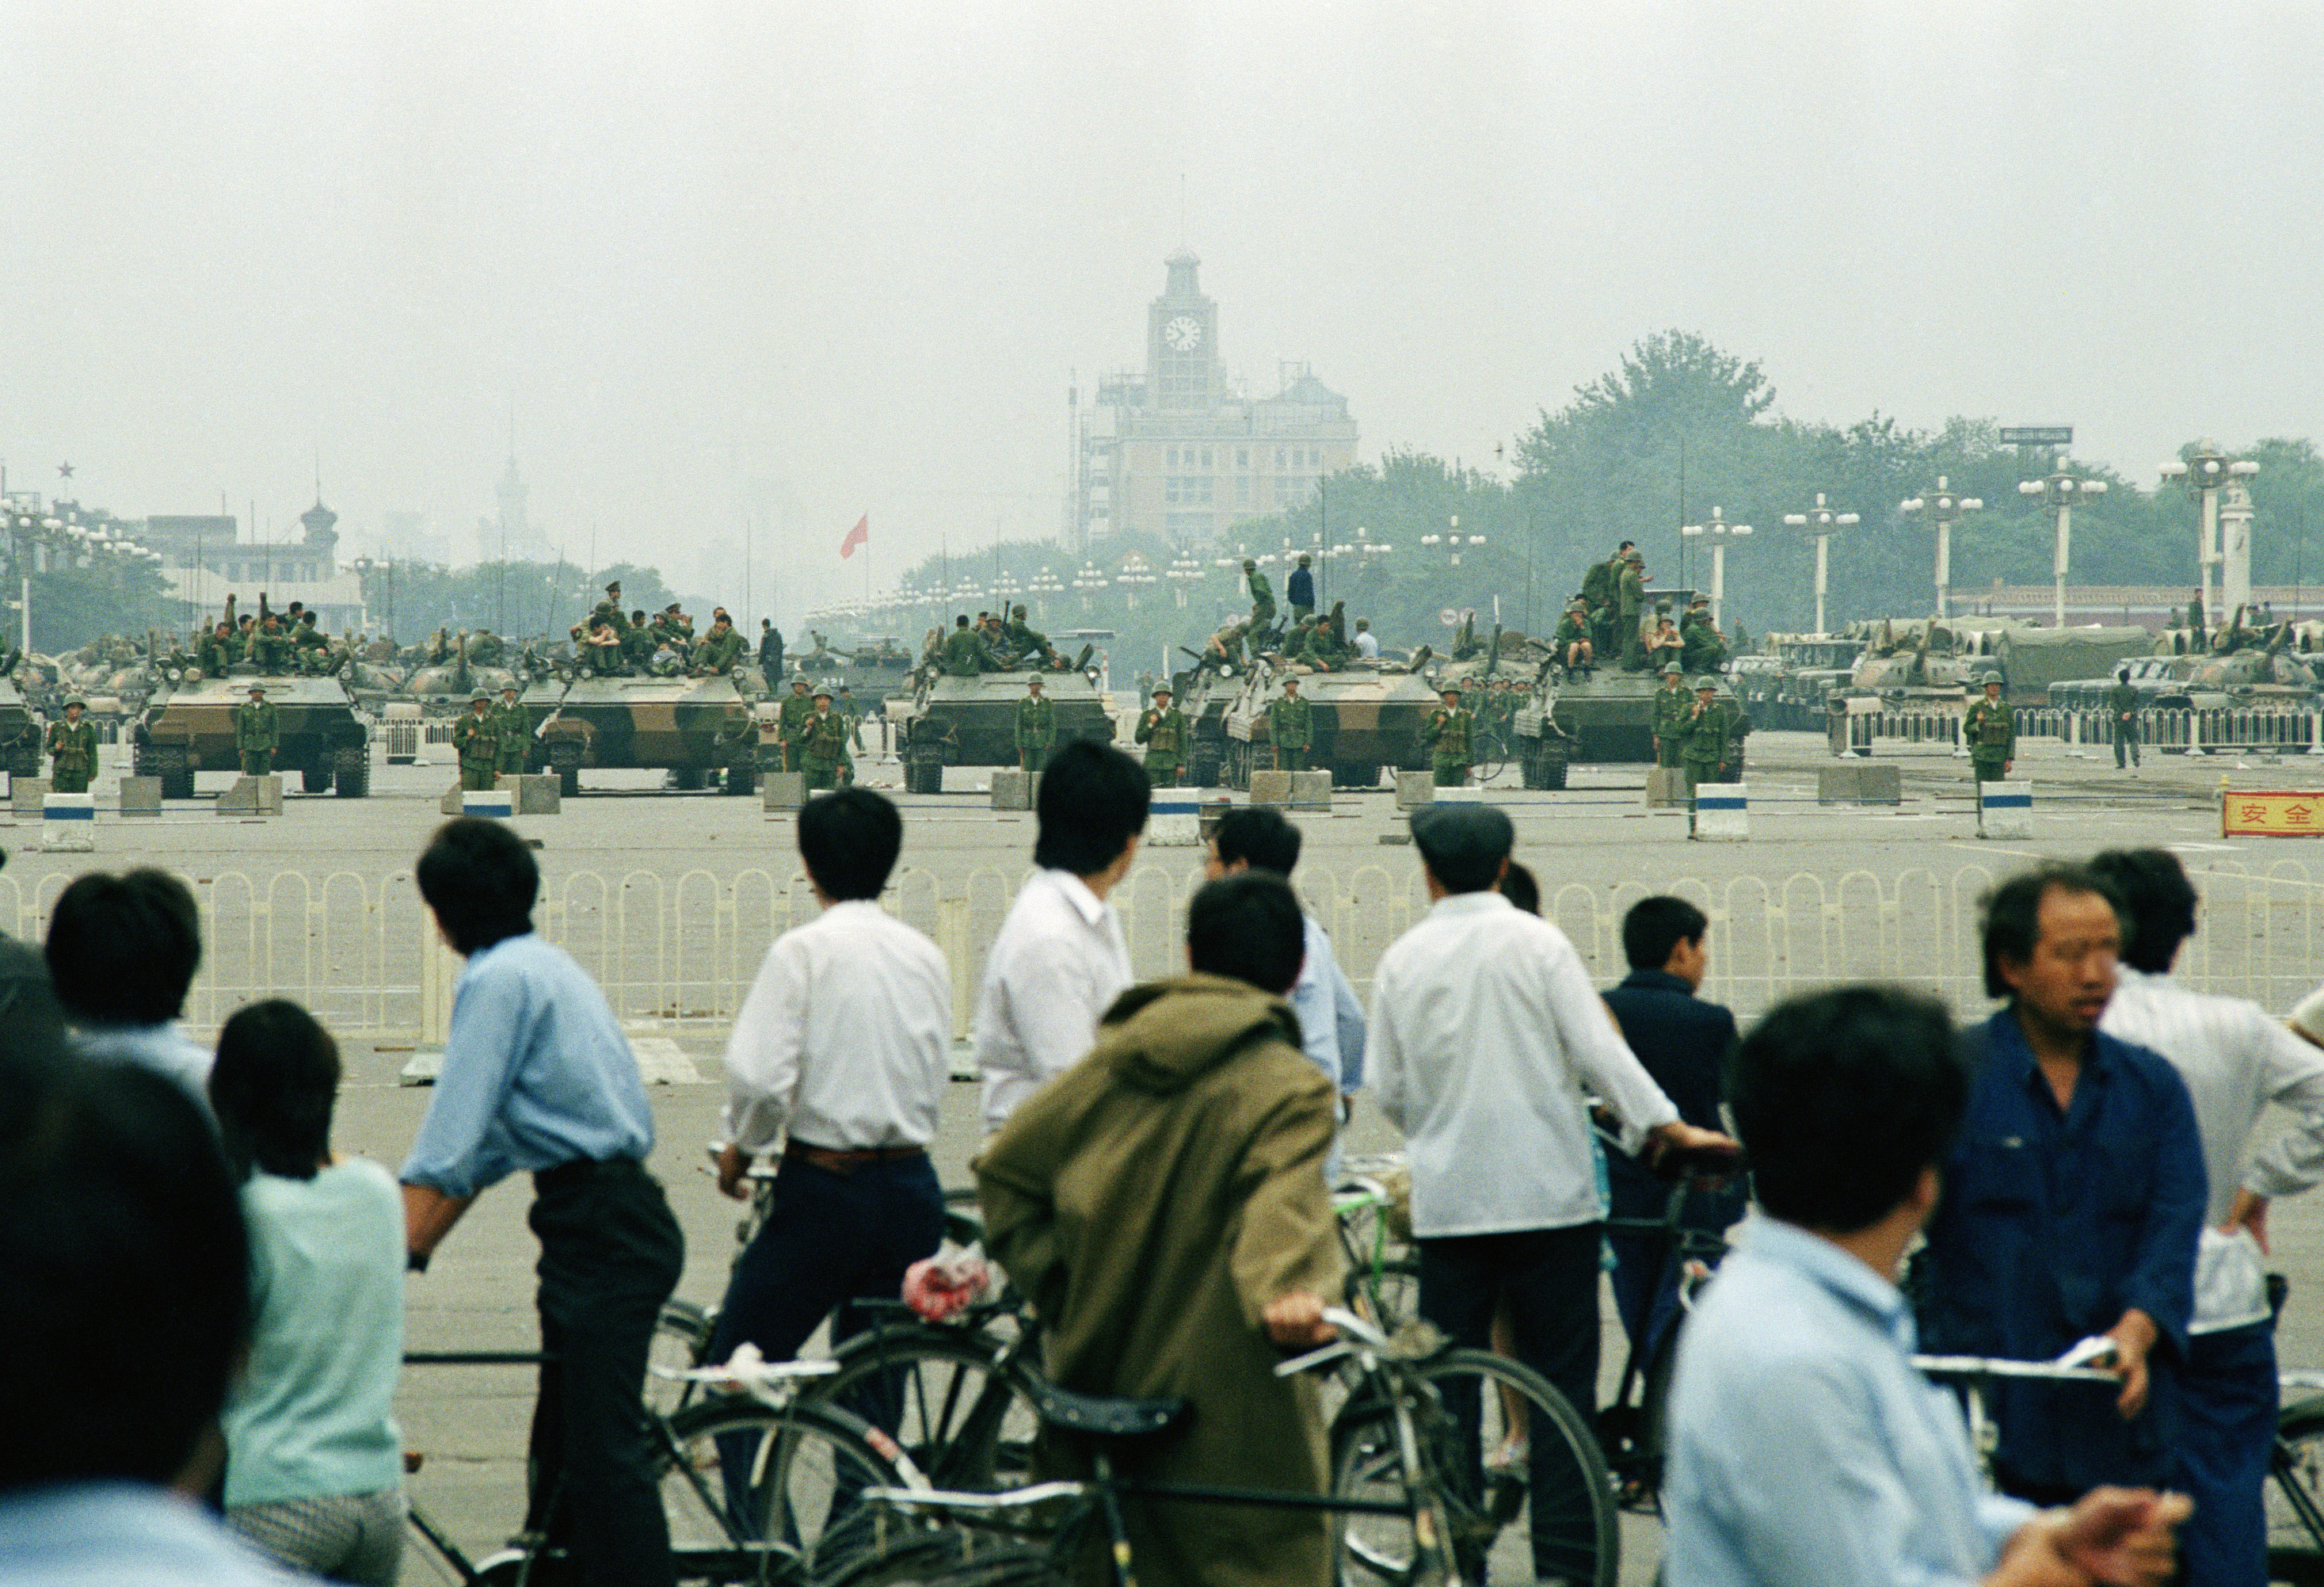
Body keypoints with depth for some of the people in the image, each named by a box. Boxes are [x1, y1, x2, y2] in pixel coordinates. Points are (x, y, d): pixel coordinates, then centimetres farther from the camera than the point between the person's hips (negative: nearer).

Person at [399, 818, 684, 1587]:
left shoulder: (499, 980, -10)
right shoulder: (544, 965, 19)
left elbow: (448, 1140, -15)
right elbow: (491, 1141, 22)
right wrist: (415, 1244, 22)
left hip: (602, 1234, -10)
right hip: (617, 1218, 10)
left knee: (604, 1451, -13)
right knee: (561, 1451, 15)